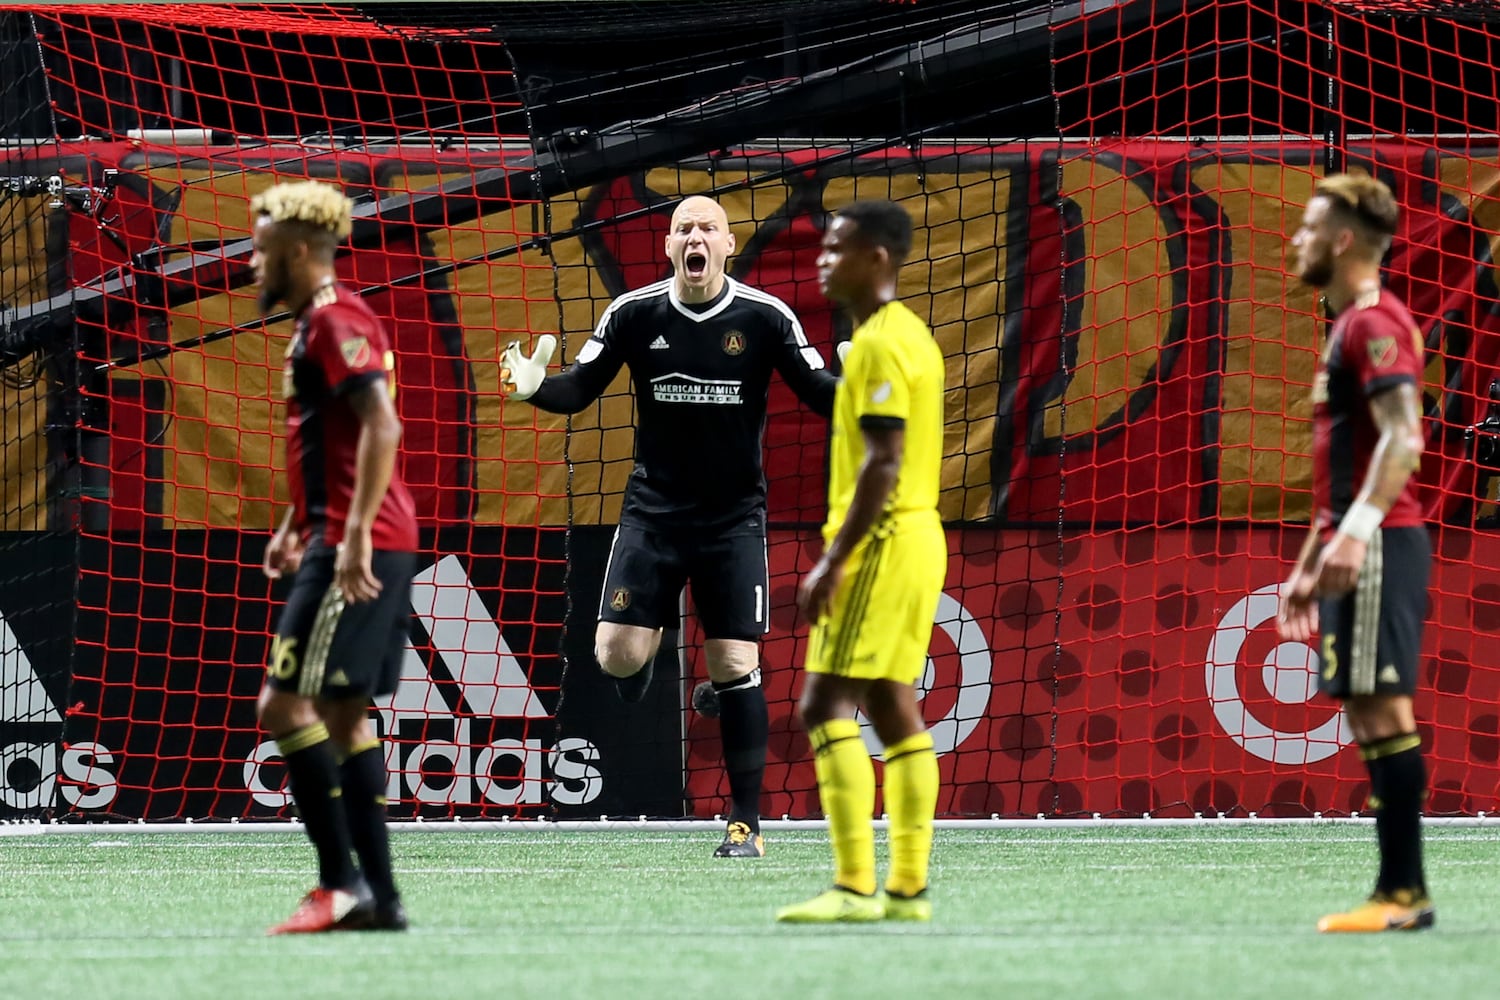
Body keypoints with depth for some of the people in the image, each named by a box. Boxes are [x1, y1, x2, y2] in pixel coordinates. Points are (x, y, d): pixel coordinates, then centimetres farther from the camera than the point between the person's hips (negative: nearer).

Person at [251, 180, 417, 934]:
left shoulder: (335, 321, -12)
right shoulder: (317, 325, 20)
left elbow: (381, 426, -23)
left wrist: (355, 533, -27)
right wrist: (295, 527, 27)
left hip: (359, 547, -11)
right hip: (347, 541, 11)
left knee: (285, 703, -12)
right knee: (345, 716, 12)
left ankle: (342, 882, -14)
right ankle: (379, 895, 11)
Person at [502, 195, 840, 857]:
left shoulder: (764, 318, -5)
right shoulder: (634, 315, -2)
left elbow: (820, 394, -5)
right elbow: (579, 391, 0)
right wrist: (534, 387, -21)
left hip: (733, 519, -1)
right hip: (653, 511, 1)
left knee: (736, 665, -6)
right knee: (617, 653, -12)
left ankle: (746, 821, 4)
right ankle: (648, 652, 28)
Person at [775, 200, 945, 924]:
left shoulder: (880, 344, -14)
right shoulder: (909, 336, 16)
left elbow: (883, 463, -21)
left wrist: (834, 560, -20)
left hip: (882, 540, -10)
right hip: (917, 537, 10)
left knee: (825, 706, -11)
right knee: (894, 710, 10)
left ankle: (854, 886, -16)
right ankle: (908, 886, 9)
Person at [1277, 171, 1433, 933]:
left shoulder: (1375, 323, -10)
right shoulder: (1350, 327, 21)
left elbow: (1402, 438, -22)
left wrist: (1357, 529, -32)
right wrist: (1309, 565, 27)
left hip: (1378, 546, -10)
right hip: (1353, 548, 10)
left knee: (1380, 705, -12)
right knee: (1369, 713, 9)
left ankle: (1404, 891, -13)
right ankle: (1398, 892, 9)